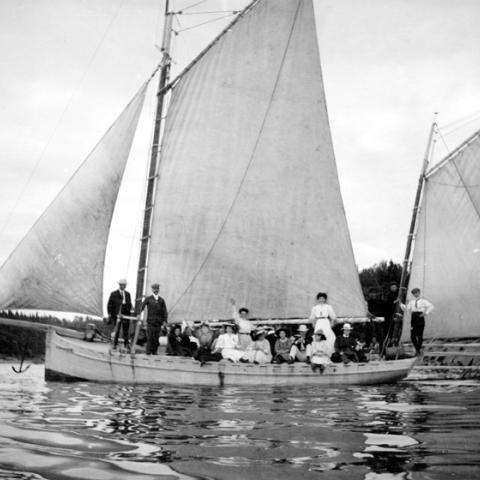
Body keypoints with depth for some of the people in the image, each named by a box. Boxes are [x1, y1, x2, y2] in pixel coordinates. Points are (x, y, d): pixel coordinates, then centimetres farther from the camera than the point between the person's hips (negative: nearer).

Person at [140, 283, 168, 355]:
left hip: (158, 323, 2)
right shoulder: (148, 299, 5)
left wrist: (165, 320, -6)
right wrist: (139, 314, -24)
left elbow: (165, 311, 7)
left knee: (156, 339, 3)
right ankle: (148, 352, 0)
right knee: (150, 338, -5)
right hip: (150, 322, -2)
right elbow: (142, 306, -7)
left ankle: (154, 352, 11)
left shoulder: (161, 300, 11)